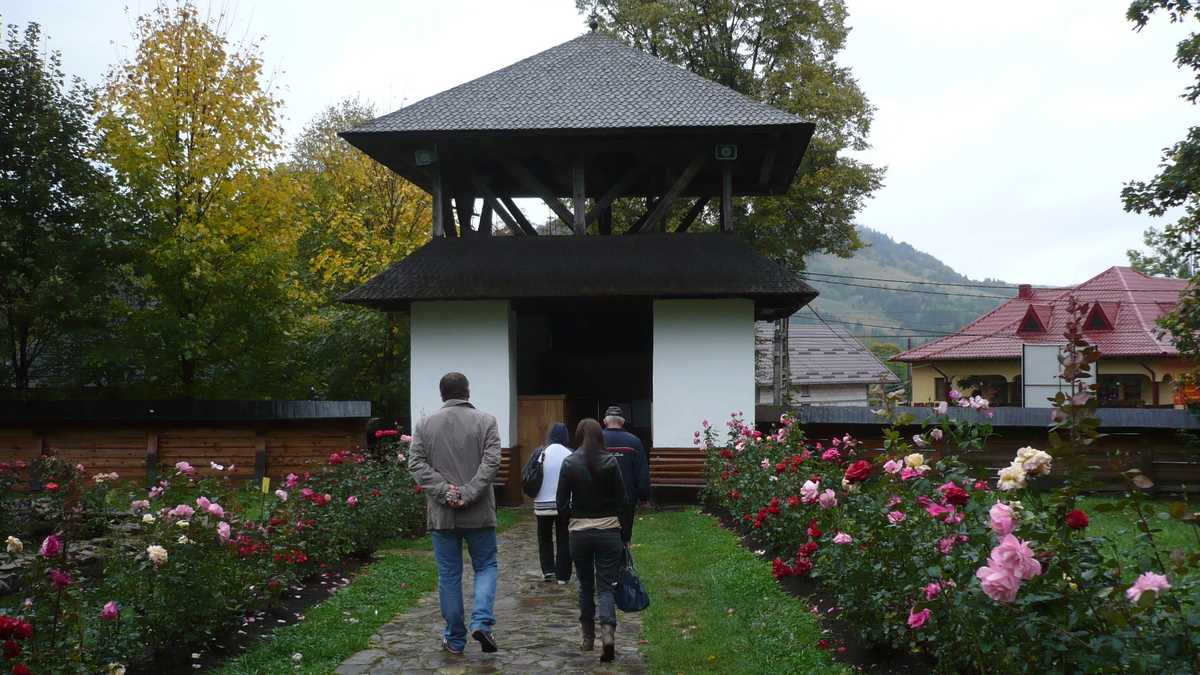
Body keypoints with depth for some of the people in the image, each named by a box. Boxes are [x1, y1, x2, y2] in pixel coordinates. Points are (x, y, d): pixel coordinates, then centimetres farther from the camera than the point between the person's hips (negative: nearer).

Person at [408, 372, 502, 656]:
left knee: (449, 575, 10)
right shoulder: (486, 421, -1)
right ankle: (481, 621, -7)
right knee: (486, 566, 13)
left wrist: (444, 490, -10)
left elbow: (416, 462, -3)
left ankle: (454, 639, 16)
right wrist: (468, 494, -15)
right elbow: (490, 462, -12)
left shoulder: (425, 424, 5)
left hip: (441, 514, 2)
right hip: (479, 513, -1)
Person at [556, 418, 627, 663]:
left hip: (580, 531, 1)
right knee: (606, 586, 4)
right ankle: (608, 631, -19)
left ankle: (588, 638, 24)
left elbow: (561, 503, -4)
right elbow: (621, 498, -2)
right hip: (609, 530, -1)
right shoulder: (610, 461, -6)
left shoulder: (569, 463, -5)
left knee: (586, 585, 17)